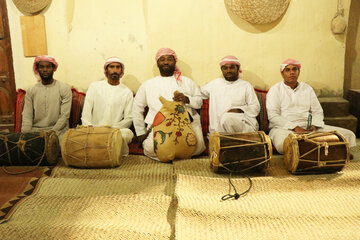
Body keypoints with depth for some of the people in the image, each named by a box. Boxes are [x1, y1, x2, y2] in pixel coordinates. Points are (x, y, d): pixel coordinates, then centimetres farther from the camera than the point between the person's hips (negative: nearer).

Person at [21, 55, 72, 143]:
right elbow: (27, 116, 4)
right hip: (35, 131, 3)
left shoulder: (64, 89, -1)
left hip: (57, 131, -2)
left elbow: (64, 116, -7)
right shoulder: (31, 91, 10)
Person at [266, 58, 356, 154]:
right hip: (284, 127, -3)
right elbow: (273, 116, -8)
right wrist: (295, 128, -18)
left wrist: (314, 125, -8)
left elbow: (318, 112, 15)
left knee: (348, 134, -12)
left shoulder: (307, 89, 18)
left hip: (308, 127, 4)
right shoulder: (275, 90, 4)